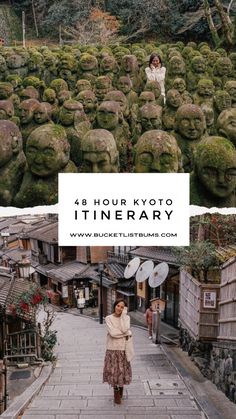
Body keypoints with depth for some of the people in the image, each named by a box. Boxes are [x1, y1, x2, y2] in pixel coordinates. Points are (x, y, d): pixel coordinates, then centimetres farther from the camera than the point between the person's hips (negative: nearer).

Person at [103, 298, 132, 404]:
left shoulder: (126, 317, 1)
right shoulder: (109, 318, -3)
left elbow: (124, 329, -18)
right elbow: (112, 333, -15)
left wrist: (123, 314, -13)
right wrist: (127, 333, -10)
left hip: (123, 348, 1)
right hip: (112, 348, -1)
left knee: (122, 369, 8)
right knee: (114, 370, 5)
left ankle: (121, 387, 30)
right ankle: (116, 392, 21)